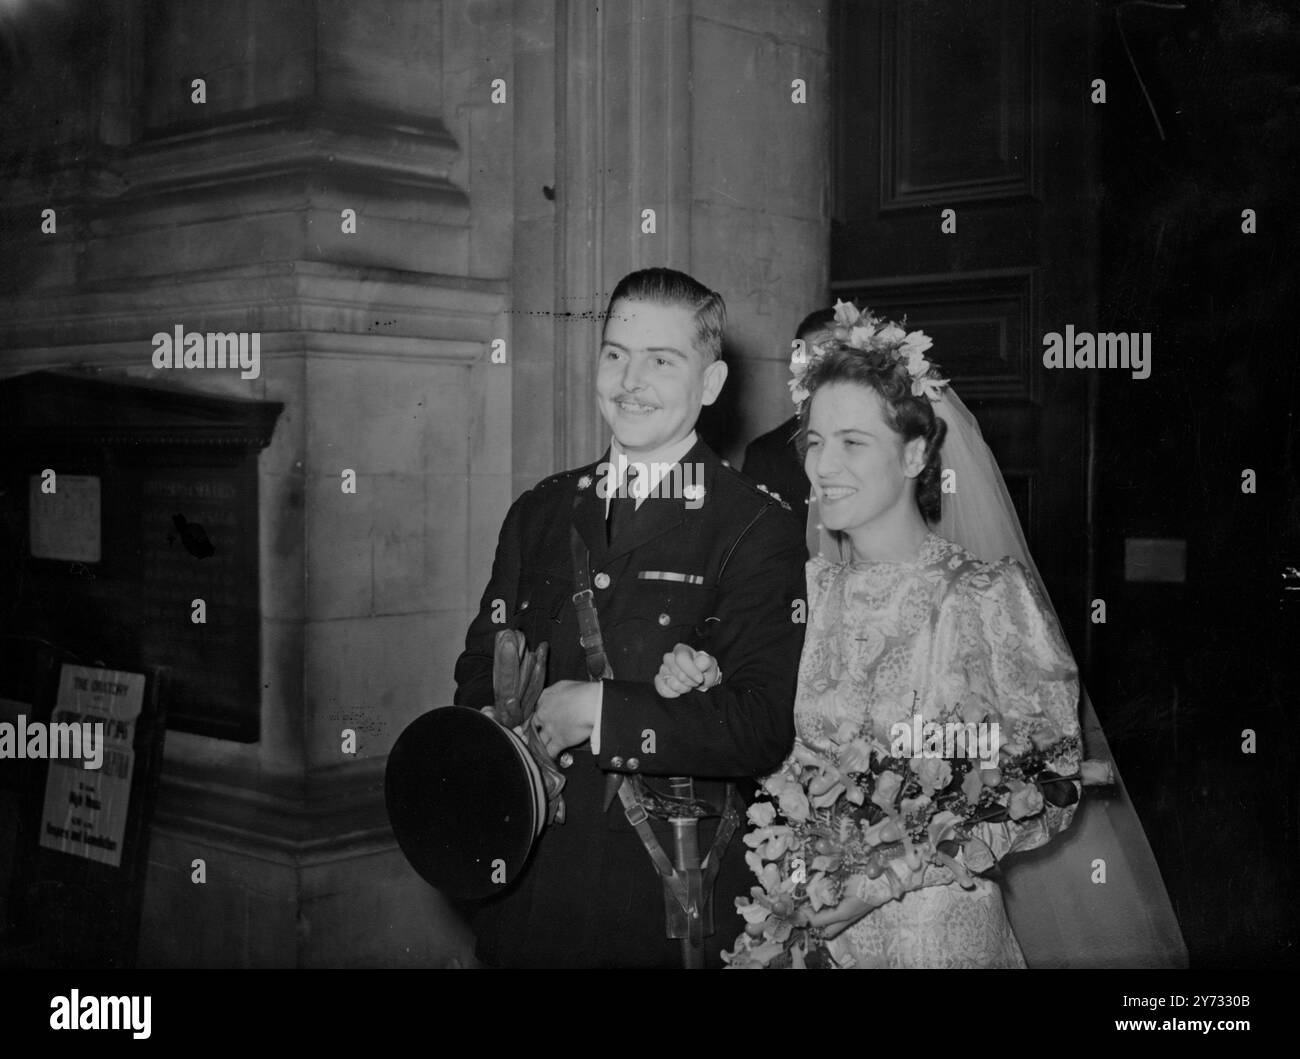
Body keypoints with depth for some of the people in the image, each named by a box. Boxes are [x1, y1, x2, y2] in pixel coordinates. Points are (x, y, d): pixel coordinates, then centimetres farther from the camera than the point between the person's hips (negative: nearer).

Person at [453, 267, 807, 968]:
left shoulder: (758, 529, -8)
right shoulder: (538, 514, 9)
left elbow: (765, 726, -16)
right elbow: (479, 678, 11)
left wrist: (599, 711, -19)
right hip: (526, 880, 4)